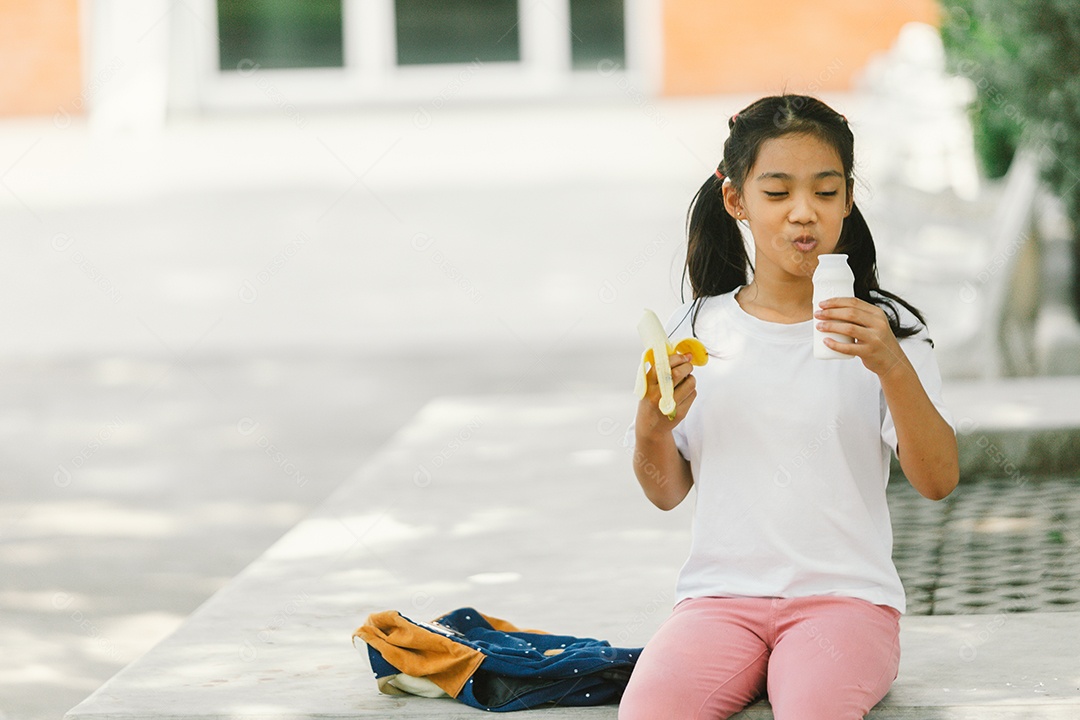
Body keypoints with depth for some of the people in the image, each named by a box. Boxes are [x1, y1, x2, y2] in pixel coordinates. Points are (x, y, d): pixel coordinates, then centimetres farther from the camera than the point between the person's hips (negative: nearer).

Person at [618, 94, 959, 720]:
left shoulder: (886, 330, 4)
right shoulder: (698, 331, 10)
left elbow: (938, 481, -7)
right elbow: (667, 492, 15)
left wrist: (892, 367, -21)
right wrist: (653, 425, -7)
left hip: (845, 595, -2)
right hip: (722, 595, 3)